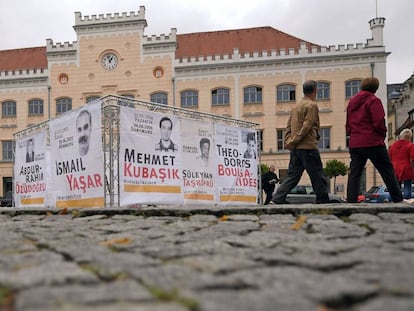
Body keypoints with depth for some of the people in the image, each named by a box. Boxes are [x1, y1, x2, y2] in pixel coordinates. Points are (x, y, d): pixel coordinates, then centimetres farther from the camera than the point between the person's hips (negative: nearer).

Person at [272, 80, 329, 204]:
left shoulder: (296, 107, 18)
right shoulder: (312, 105, -5)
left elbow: (289, 126, 14)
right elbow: (307, 126, -14)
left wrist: (288, 141, 8)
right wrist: (294, 141, -13)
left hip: (295, 148, 8)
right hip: (308, 147, -7)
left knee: (292, 175, 9)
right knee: (317, 177, 1)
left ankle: (278, 198, 2)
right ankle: (322, 201, 5)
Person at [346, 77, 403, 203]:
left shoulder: (351, 102, 16)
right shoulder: (373, 100, -5)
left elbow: (348, 124, 17)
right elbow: (379, 122, -12)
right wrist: (383, 134, 4)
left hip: (354, 144, 6)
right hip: (373, 143, -5)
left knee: (354, 174, 4)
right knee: (387, 171, 3)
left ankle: (351, 201, -3)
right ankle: (398, 199, 4)